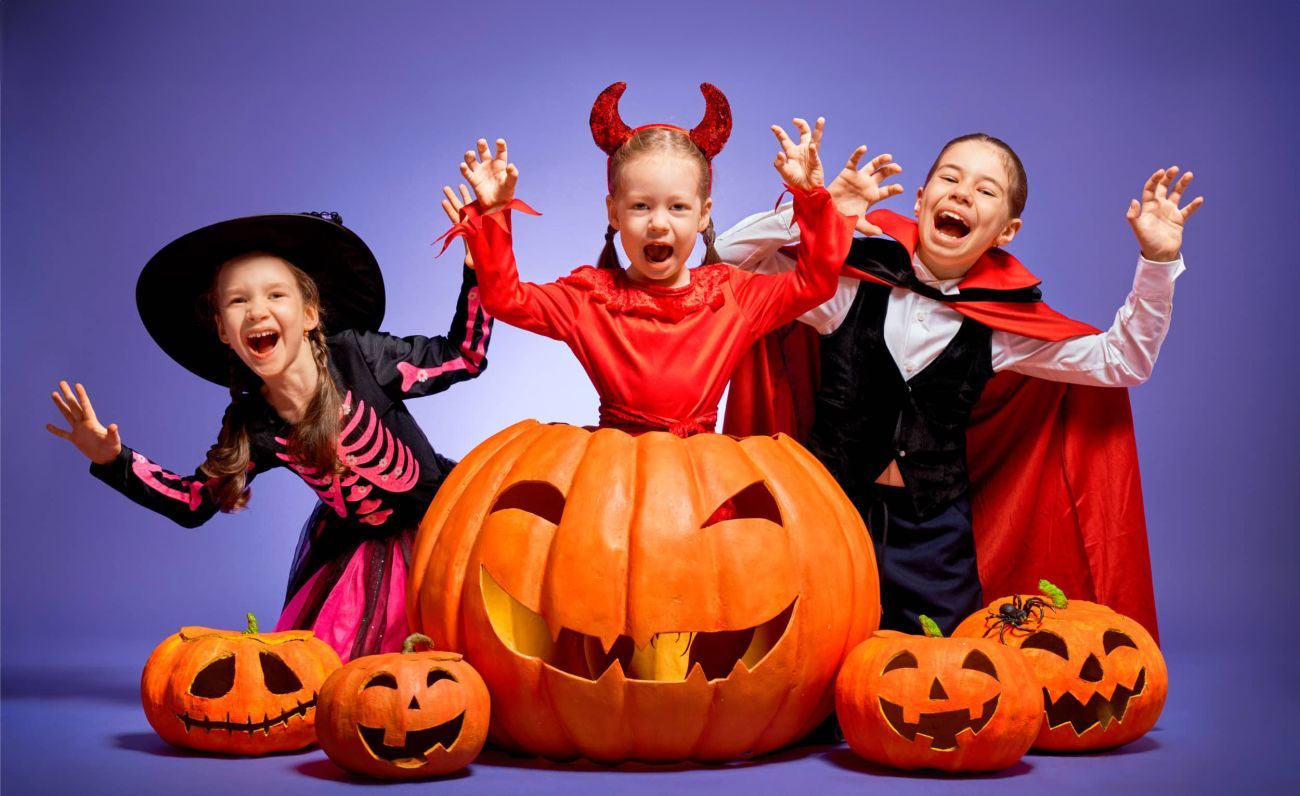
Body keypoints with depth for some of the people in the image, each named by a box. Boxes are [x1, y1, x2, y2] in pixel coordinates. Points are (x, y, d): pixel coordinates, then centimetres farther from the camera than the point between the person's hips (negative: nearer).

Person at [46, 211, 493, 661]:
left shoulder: (359, 355, -21)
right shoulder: (252, 428, -12)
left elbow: (464, 355, -11)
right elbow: (196, 502, 1)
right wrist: (112, 460, -10)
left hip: (436, 522, -2)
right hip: (349, 550, 3)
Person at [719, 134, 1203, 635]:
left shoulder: (1002, 325, -2)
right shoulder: (850, 281, -7)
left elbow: (1121, 361, 4)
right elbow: (729, 257, -9)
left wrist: (1157, 261, -7)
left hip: (934, 531, 2)